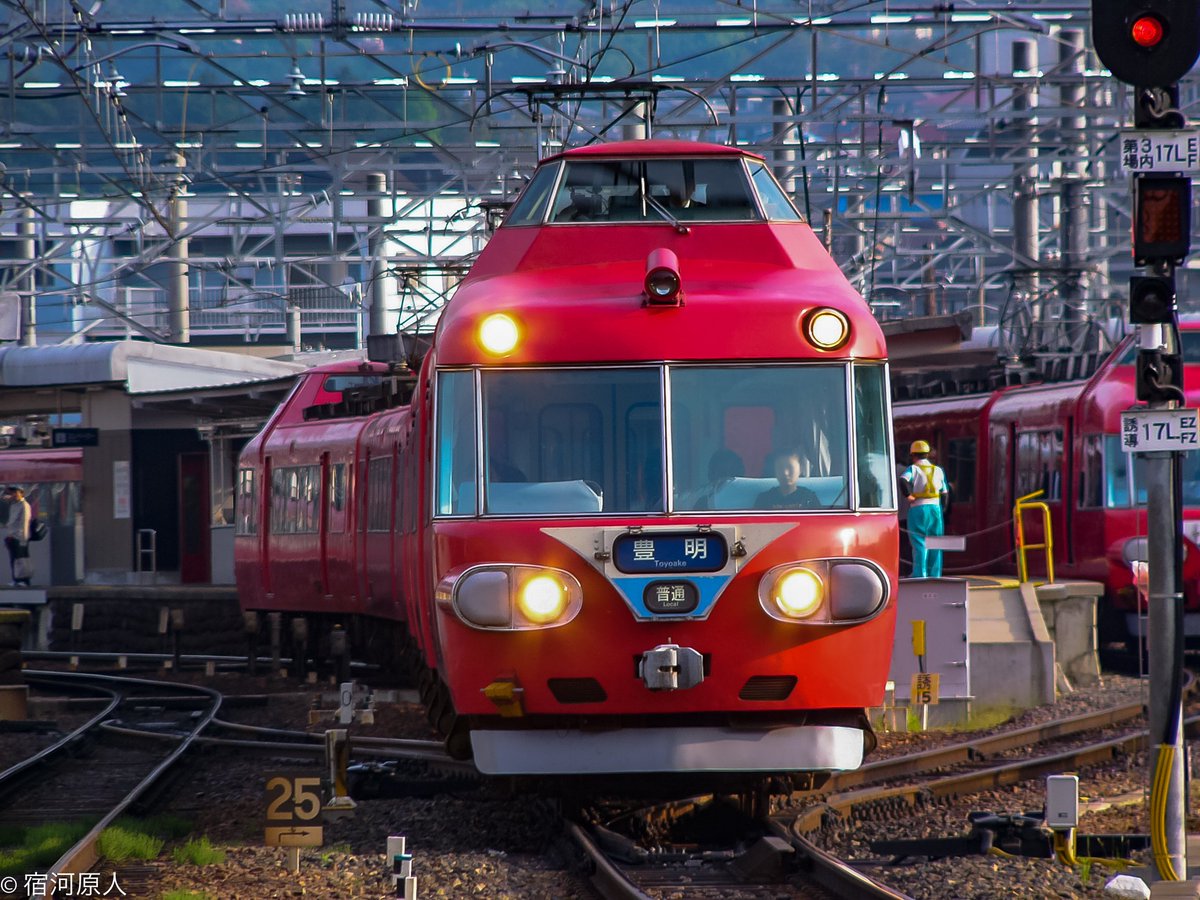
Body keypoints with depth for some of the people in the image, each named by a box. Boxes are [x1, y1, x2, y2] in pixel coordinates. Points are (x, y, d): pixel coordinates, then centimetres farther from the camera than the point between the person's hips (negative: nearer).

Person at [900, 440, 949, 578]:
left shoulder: (913, 469, 0)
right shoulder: (938, 470, 12)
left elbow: (903, 480, -21)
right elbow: (945, 493, 12)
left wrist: (909, 496, -10)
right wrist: (941, 513, 18)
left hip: (917, 509, -3)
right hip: (935, 508, 3)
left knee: (919, 545, -4)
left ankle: (920, 575, -13)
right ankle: (935, 575, 8)